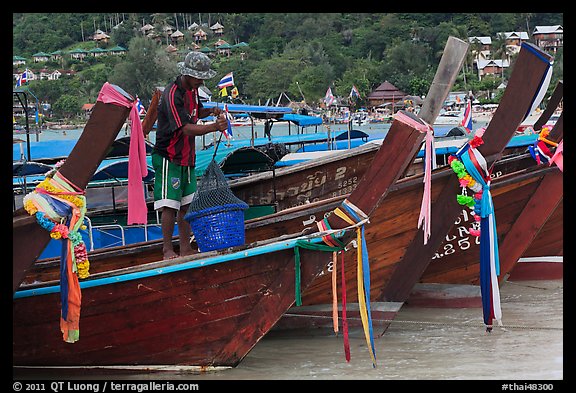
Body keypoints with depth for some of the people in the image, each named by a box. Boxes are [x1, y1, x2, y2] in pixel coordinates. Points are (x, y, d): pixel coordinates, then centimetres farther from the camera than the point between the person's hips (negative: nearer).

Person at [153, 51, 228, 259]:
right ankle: (167, 249, -1)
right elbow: (186, 129, -29)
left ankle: (185, 248, 17)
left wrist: (210, 111, 4)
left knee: (187, 204, 10)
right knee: (169, 205, -8)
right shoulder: (172, 94, -22)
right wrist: (215, 127, -39)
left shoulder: (192, 88, 7)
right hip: (168, 158, -9)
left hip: (186, 156, 9)